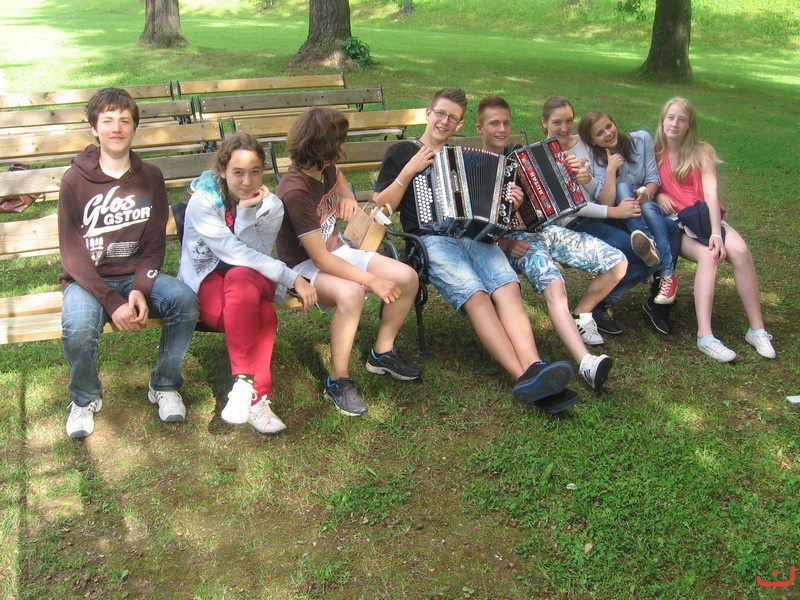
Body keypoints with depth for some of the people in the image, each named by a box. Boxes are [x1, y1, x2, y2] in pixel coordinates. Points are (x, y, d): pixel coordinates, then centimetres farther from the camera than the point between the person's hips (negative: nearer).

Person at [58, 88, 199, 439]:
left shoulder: (150, 177, 2)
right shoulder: (75, 180, -6)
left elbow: (155, 243, 1)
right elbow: (73, 255, -9)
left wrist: (140, 289, -17)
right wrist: (112, 303, -19)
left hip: (137, 275, 2)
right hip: (87, 279, -2)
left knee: (185, 300, -27)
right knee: (78, 327, -33)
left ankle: (164, 386, -3)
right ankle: (85, 399, 0)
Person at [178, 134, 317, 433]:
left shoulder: (271, 205, -2)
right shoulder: (202, 202, -13)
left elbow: (253, 255, -13)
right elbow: (232, 252, -24)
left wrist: (246, 211, -26)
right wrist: (293, 278, -28)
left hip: (253, 281, 3)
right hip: (206, 281, -3)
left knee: (240, 278, -37)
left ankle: (245, 384, -36)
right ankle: (256, 397, -33)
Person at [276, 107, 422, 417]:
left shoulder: (325, 168, -3)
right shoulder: (295, 191, -27)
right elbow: (320, 258, -28)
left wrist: (348, 197, 8)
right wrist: (372, 280, -27)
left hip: (338, 250, 8)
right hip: (305, 266, -8)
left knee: (408, 278, -8)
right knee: (350, 293, -40)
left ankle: (382, 352, 12)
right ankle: (338, 381, -23)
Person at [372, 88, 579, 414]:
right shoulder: (402, 152, 16)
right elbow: (381, 206, 7)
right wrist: (410, 170, -3)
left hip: (476, 235, 4)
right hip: (432, 240, -4)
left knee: (508, 288, -28)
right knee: (476, 296, -31)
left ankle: (535, 371, -45)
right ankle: (524, 377, -42)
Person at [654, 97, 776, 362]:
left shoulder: (702, 151, 3)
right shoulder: (654, 152, 6)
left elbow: (711, 193, -10)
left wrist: (716, 233, -23)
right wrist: (657, 195, -12)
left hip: (704, 216, 1)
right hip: (674, 221, -1)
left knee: (740, 251, -29)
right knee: (708, 256, -33)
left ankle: (757, 330, -23)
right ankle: (705, 337, -42)